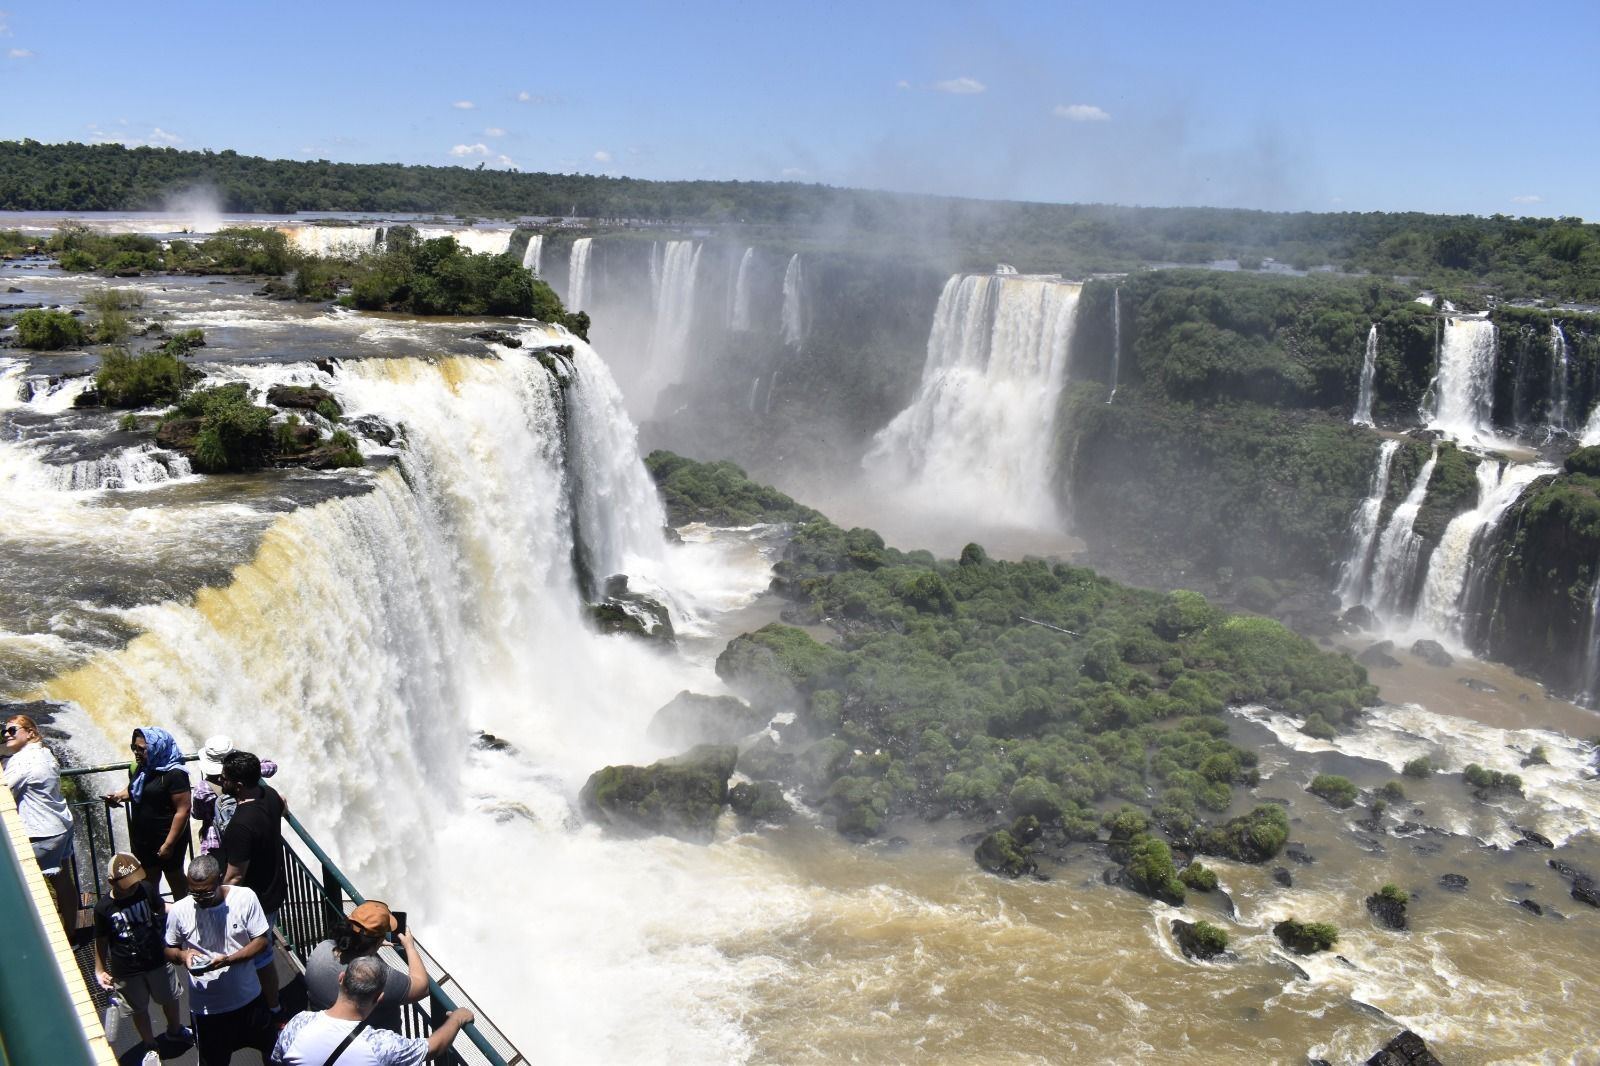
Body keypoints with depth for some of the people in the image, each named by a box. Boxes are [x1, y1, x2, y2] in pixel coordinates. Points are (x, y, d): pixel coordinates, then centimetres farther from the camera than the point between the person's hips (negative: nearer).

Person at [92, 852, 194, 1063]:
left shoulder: (146, 889, -18)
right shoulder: (103, 908, -23)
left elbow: (161, 908, 2)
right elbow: (101, 941, -8)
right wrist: (99, 970, -2)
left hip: (157, 960, 2)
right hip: (126, 971, -2)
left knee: (170, 998, 24)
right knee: (139, 1009, 19)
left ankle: (174, 1031, 53)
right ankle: (150, 1046, 44)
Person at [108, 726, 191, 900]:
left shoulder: (174, 774, -21)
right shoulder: (142, 768, 3)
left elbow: (182, 810, -22)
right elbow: (134, 791, 22)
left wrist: (169, 844, -23)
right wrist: (119, 796, -1)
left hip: (167, 839, -7)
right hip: (142, 838, 7)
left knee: (175, 880, 11)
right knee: (148, 881, 19)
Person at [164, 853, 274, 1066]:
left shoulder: (245, 898, -18)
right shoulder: (179, 911, -15)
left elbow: (261, 941, -11)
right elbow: (169, 950, 1)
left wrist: (228, 960, -27)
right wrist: (182, 955, -22)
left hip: (248, 996, 1)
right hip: (206, 1005, -1)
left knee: (270, 1048, 23)